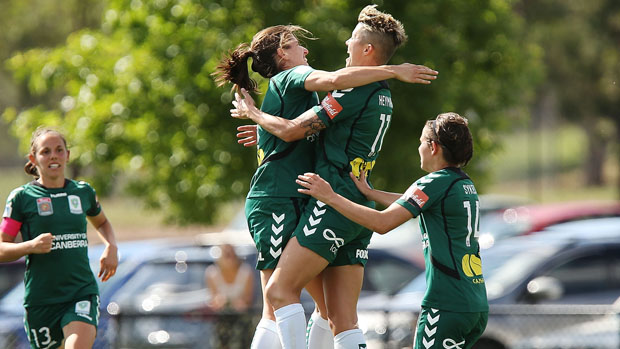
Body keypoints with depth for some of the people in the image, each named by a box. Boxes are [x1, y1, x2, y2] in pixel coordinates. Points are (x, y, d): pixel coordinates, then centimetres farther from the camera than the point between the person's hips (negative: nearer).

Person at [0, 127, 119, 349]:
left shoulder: (83, 192, 9)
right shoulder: (22, 198, -1)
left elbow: (101, 223, 31)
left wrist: (111, 247, 11)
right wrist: (31, 246, -19)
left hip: (82, 292, 1)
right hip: (41, 297, -1)